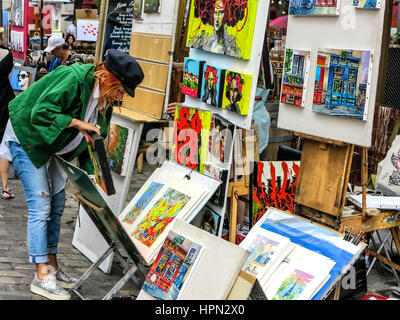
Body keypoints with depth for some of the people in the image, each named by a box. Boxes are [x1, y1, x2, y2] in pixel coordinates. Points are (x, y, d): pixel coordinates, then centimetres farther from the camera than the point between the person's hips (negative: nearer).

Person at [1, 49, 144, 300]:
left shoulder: (104, 99, -2)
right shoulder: (74, 78, -29)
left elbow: (95, 137, 5)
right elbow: (42, 111, -35)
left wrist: (91, 173, -4)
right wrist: (78, 123, -33)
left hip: (53, 146, 9)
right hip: (27, 137, -9)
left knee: (57, 205, 11)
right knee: (40, 206, -12)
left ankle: (52, 265, 22)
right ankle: (42, 276, -7)